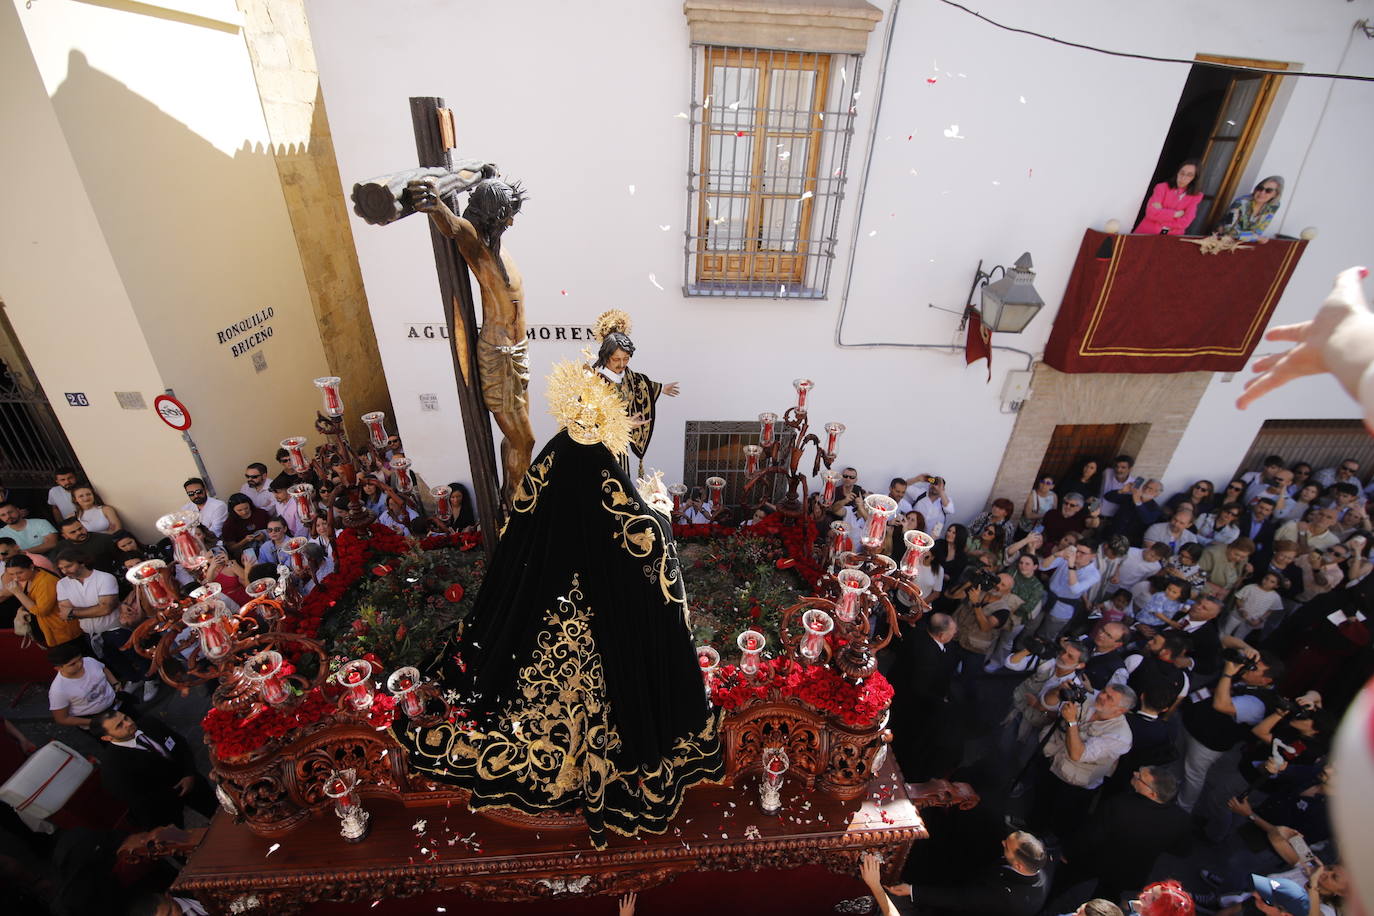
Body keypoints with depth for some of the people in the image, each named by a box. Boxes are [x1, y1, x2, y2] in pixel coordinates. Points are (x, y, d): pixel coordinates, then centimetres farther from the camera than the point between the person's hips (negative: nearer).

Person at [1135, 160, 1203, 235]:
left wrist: (1161, 212, -7)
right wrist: (1175, 214, -11)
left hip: (1171, 237, 1)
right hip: (1148, 233, -1)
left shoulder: (1196, 196, 6)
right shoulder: (1162, 187, 3)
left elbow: (1184, 222, -5)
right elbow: (1151, 212, -10)